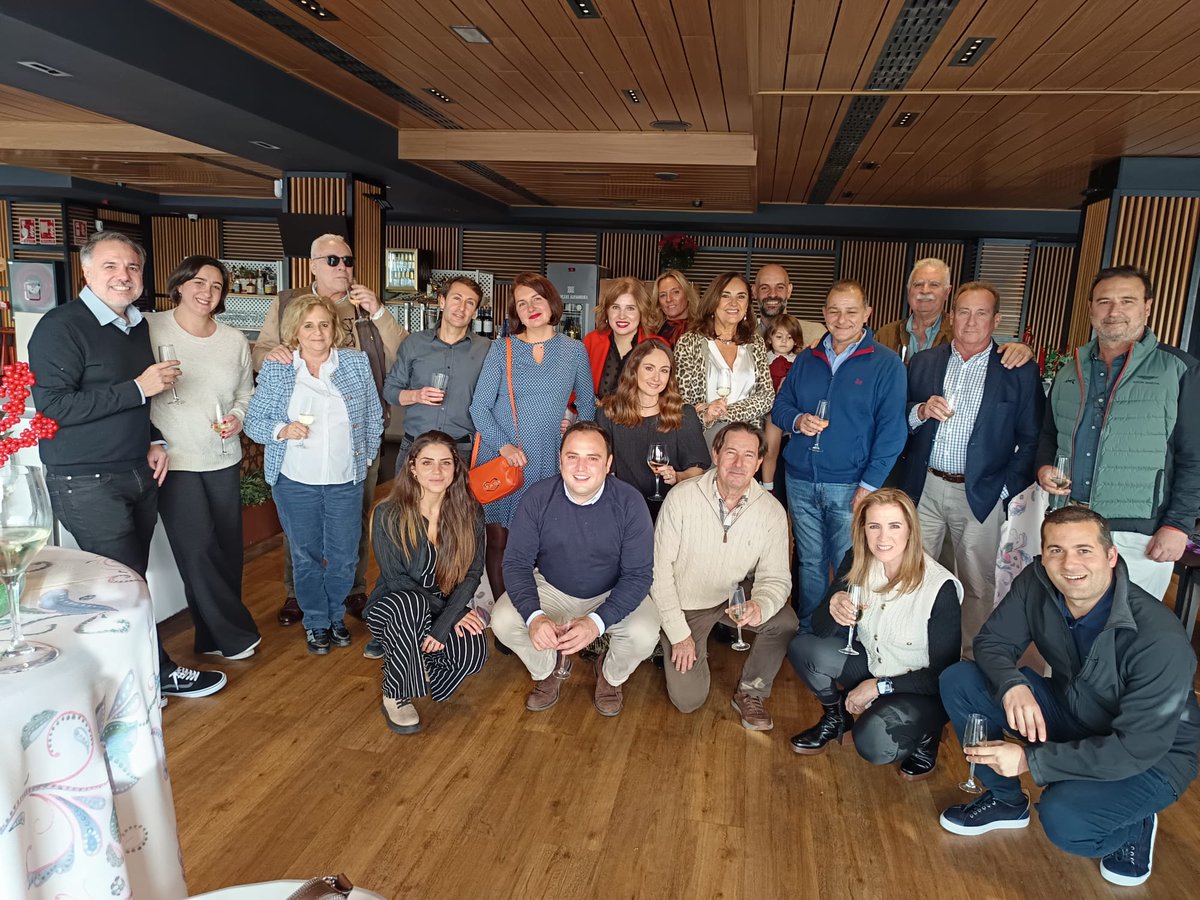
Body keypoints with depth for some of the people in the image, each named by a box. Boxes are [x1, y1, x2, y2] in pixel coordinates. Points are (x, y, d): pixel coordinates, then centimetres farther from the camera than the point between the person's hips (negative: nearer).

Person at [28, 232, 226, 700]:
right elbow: (53, 407, -21)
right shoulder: (61, 327, -13)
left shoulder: (138, 324, 12)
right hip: (88, 483, -7)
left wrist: (154, 441, 9)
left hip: (139, 475, 7)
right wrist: (138, 388, -22)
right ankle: (158, 673, 13)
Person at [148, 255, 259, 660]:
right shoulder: (150, 328, -5)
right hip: (175, 460, -4)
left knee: (227, 549, 8)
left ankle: (215, 637, 25)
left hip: (224, 459, 4)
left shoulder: (234, 339, 7)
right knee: (198, 550, -6)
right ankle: (237, 635, 10)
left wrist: (237, 418, -4)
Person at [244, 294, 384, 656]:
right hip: (295, 481, 0)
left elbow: (374, 417, 8)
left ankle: (336, 616, 32)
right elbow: (253, 421, 0)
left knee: (344, 555, 9)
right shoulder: (275, 369, -2)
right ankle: (316, 623, 29)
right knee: (306, 556, 11)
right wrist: (283, 431, -18)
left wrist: (367, 456, 7)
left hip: (346, 480, 1)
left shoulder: (357, 362, 0)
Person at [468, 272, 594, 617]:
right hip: (499, 458, 0)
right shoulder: (501, 349, 4)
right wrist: (503, 445, -14)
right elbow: (479, 406, -1)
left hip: (547, 461, 1)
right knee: (498, 537, 2)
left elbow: (587, 403, 20)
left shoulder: (574, 350, 8)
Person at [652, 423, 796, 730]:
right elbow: (660, 568, -15)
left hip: (735, 599, 2)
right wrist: (679, 633, -14)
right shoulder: (681, 498, -21)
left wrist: (760, 607, -34)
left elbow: (776, 577, -9)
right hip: (684, 604, -2)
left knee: (785, 622, -26)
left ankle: (750, 693, 1)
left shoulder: (772, 511, -14)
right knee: (688, 699, -9)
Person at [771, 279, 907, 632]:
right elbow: (780, 406, 14)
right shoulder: (806, 360, 11)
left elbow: (891, 431, -7)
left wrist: (870, 485, -13)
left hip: (849, 485, -4)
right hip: (801, 481, 4)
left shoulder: (887, 364, -3)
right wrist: (797, 420, -10)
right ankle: (807, 635, 27)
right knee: (810, 563, 13)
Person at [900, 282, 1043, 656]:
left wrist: (1006, 488, -7)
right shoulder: (923, 362, 7)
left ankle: (973, 658, 24)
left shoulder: (1019, 372, 0)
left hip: (980, 494, -2)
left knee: (977, 583, 7)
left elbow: (1031, 439, 0)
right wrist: (921, 411, -12)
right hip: (925, 487, 2)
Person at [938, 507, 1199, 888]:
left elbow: (1138, 748, -30)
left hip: (1152, 757, -5)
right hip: (1071, 711, 6)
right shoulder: (1037, 583, -18)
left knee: (1063, 820, -32)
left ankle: (1135, 827, 6)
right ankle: (1006, 800, 11)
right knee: (958, 681, -11)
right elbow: (992, 641, -7)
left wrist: (1029, 761, -32)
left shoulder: (1161, 639, -32)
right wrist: (1012, 685, -31)